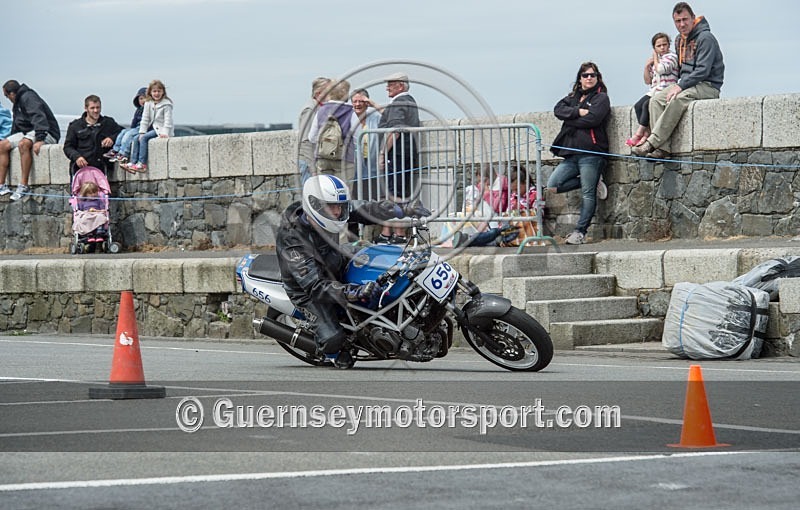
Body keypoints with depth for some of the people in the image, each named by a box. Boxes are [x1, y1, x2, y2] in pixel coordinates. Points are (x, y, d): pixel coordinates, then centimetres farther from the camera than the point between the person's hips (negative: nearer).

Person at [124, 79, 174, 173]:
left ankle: (142, 164, -28)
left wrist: (165, 133, -25)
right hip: (152, 128, 7)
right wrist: (142, 132, -5)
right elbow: (145, 119, 5)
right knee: (136, 139, -11)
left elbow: (167, 120, -15)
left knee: (144, 138, -24)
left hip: (161, 128, -7)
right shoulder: (148, 103, 6)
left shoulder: (166, 104, -10)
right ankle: (133, 162, -14)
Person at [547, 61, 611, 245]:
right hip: (571, 154, 7)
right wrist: (578, 111, -10)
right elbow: (558, 109, 4)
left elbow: (592, 119, -13)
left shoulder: (601, 98, 4)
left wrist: (569, 119, -2)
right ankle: (591, 183, 7)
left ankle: (580, 232, -6)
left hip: (590, 153, -7)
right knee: (552, 185, -5)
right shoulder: (573, 97, 23)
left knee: (588, 194, -8)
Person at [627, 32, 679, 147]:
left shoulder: (672, 56, -1)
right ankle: (646, 133, -20)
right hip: (654, 91, 7)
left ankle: (639, 133, -19)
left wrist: (655, 57, -2)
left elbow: (661, 69, -20)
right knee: (638, 106, -16)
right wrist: (647, 66, 5)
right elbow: (648, 81, 19)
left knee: (647, 104, -26)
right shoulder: (654, 61, 20)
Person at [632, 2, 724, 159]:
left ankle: (652, 144, -36)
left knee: (677, 100, -34)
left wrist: (681, 86, -22)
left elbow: (703, 71, -19)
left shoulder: (705, 38, -12)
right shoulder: (679, 40, 15)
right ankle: (662, 147, -26)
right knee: (657, 99, -14)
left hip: (708, 86, -8)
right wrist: (679, 85, 8)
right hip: (687, 85, 8)